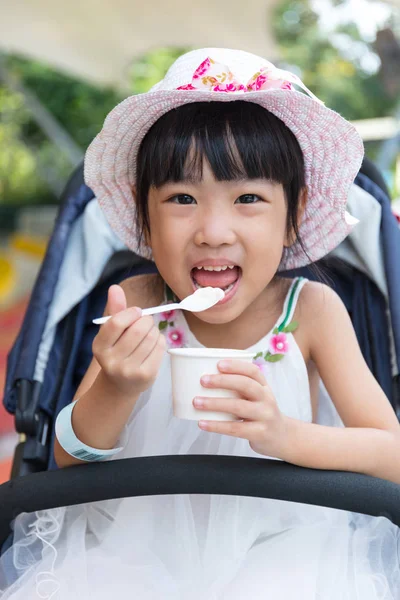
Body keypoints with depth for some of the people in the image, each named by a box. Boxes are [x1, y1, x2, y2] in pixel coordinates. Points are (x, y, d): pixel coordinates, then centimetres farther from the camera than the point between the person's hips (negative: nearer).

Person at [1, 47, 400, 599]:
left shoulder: (311, 310, -11)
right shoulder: (137, 305, -10)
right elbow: (68, 462, -8)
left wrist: (285, 435, -32)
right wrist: (116, 390, -29)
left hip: (276, 544, 1)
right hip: (142, 545, 0)